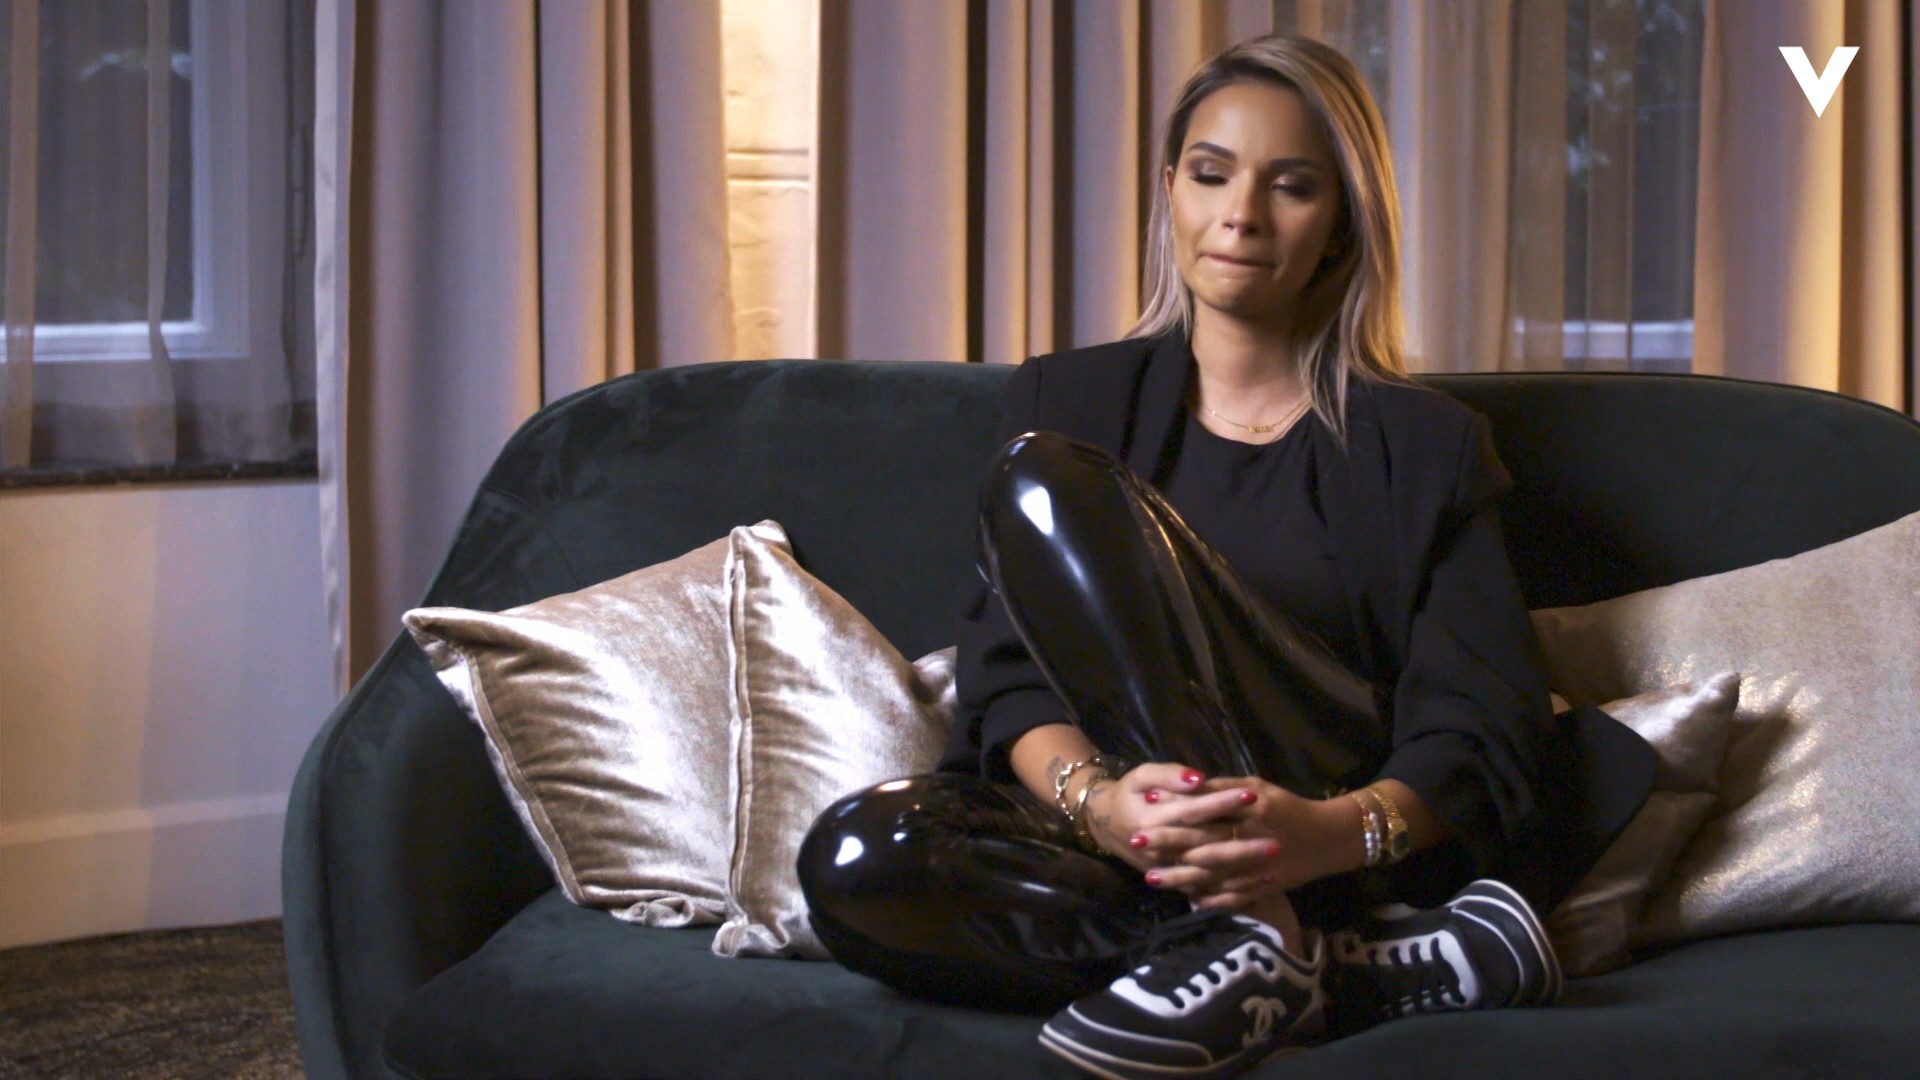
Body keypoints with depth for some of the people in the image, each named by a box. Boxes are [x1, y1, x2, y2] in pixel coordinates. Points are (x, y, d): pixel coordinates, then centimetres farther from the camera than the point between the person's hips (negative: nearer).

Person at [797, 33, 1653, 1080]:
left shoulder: (1425, 445, 9)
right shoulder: (1067, 400, 14)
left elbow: (1476, 729, -3)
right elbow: (1010, 678, 3)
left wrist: (1337, 830, -27)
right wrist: (1095, 799, -22)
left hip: (1349, 860, -2)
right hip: (1132, 856, 3)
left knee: (1048, 480, -19)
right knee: (854, 857, -33)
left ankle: (1258, 948, -31)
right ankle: (1384, 966, -30)